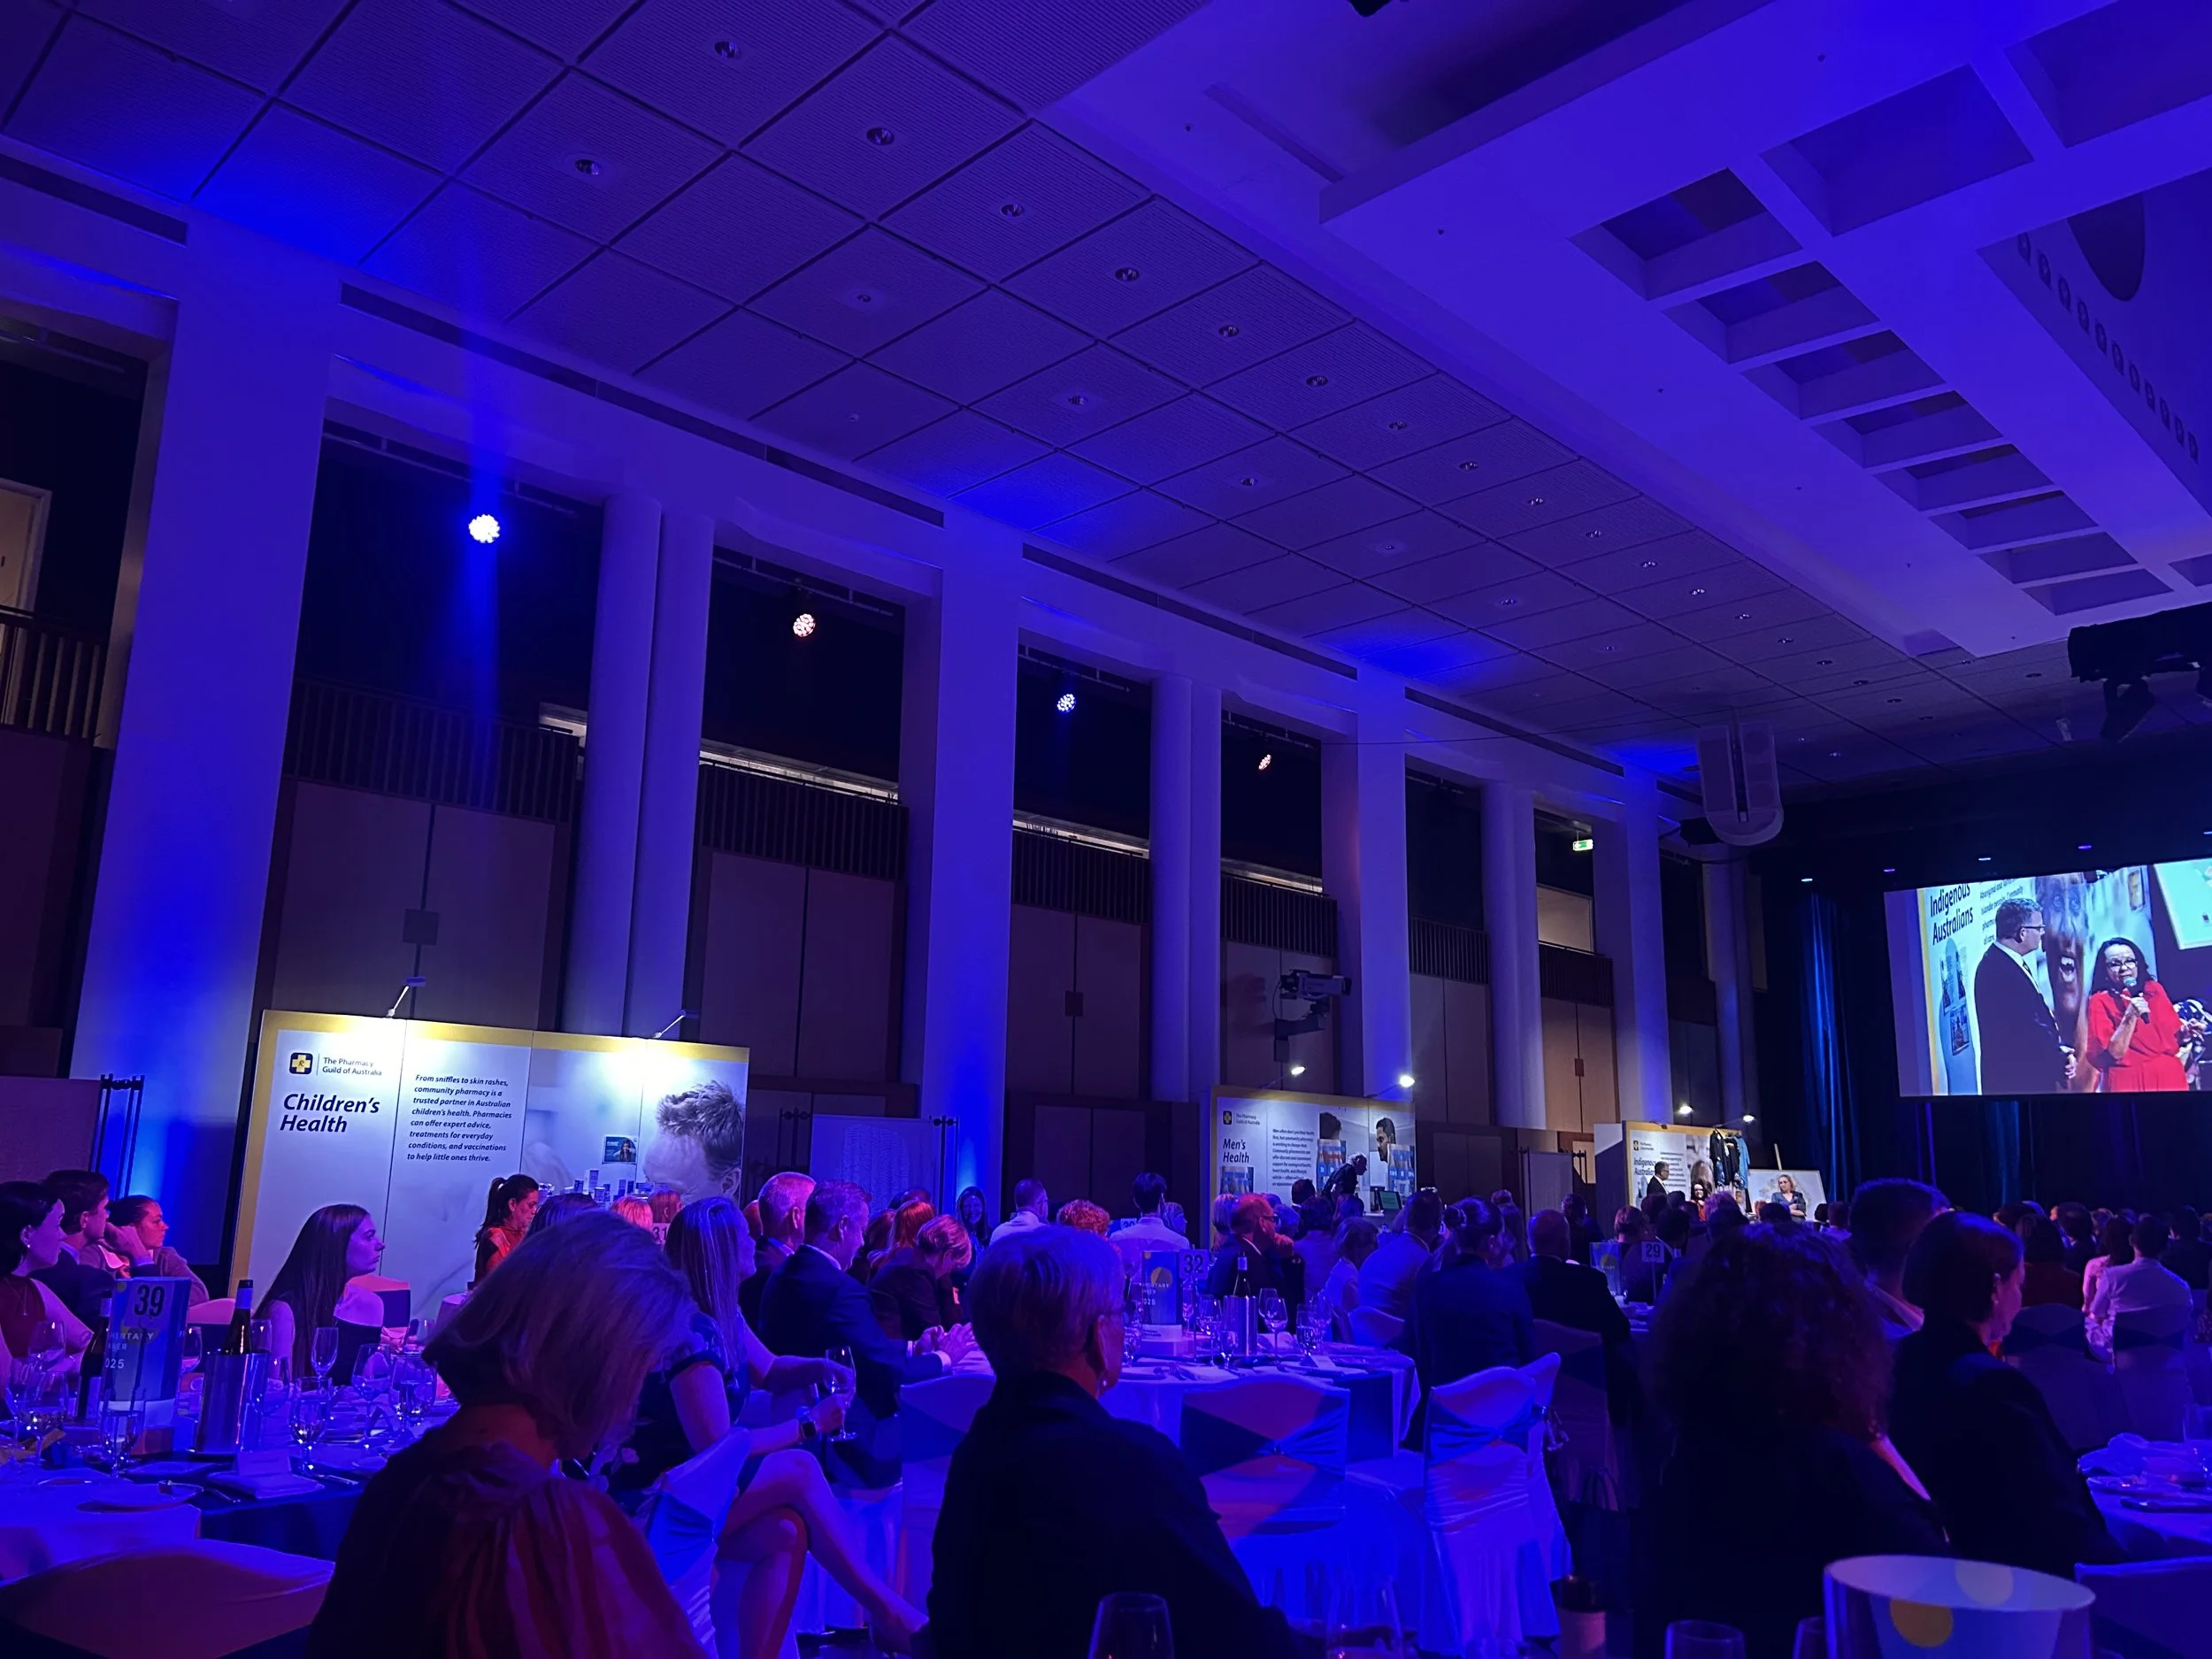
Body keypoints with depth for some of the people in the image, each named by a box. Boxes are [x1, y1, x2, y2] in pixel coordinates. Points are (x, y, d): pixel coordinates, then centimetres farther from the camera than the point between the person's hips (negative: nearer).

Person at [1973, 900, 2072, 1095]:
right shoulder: (1997, 970, -22)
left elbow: (2039, 1016, 15)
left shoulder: (2011, 963, 12)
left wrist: (2061, 1051, -1)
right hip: (2015, 1080, -10)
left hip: (2032, 1076, 10)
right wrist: (2061, 1057, -10)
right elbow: (2025, 1030, -23)